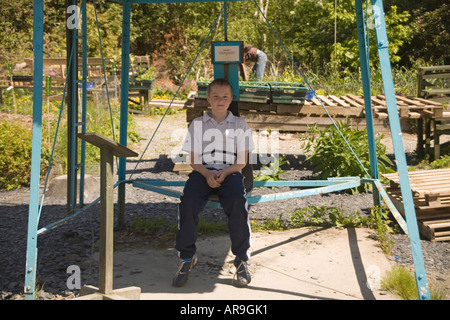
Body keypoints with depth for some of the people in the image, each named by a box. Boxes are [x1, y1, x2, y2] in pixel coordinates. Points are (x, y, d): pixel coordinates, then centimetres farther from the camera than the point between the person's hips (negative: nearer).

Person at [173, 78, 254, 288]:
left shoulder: (239, 124, 10)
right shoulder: (197, 124, 11)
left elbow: (242, 161, 6)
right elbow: (194, 160, 8)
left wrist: (224, 173, -13)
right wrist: (207, 174, -12)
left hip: (230, 172, -1)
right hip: (203, 171, 1)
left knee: (238, 202, -34)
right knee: (188, 201, -31)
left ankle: (242, 260, -20)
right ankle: (186, 258, -17)